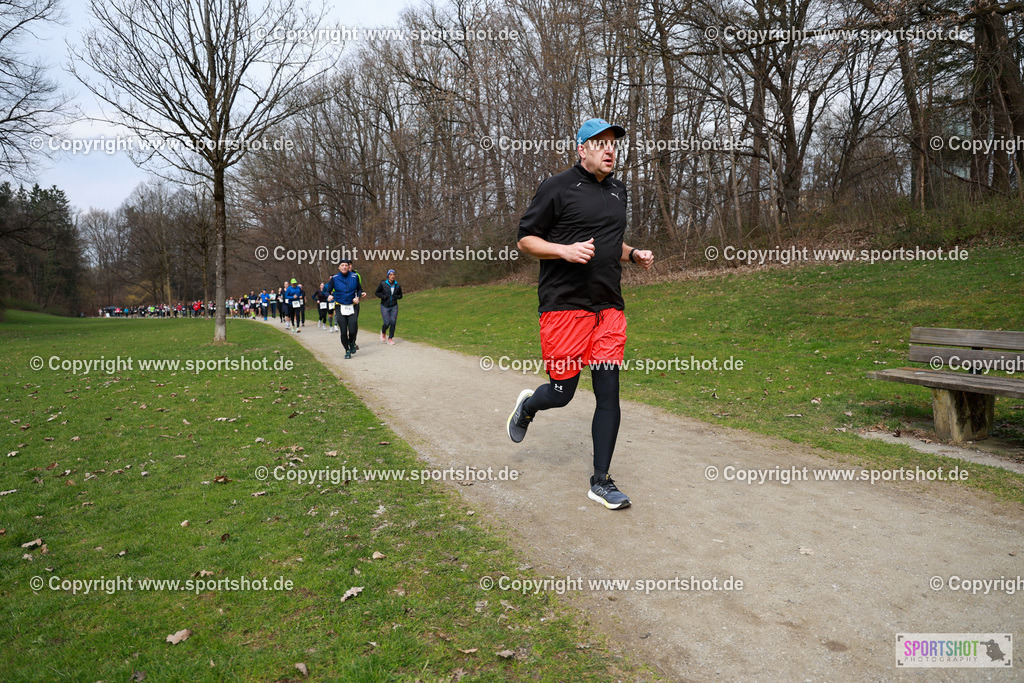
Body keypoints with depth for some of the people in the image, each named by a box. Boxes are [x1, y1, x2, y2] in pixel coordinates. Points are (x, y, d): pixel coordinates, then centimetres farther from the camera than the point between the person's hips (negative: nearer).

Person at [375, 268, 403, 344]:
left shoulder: (397, 285, 0)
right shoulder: (383, 284, -8)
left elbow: (400, 295, 13)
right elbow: (376, 293, 3)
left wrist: (395, 296, -9)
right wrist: (383, 296, -14)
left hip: (394, 307, 2)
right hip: (385, 307, -2)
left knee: (393, 322, -6)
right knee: (387, 323, -8)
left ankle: (390, 339, 7)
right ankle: (383, 332, 25)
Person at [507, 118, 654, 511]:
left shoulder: (617, 191, 19)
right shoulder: (557, 188, -2)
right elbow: (525, 239, -2)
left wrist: (634, 255, 11)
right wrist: (565, 249, -18)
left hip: (609, 307, 6)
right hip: (564, 304, -5)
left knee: (609, 393, 2)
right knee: (562, 393, 0)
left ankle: (601, 481, 13)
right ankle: (527, 405, 37)